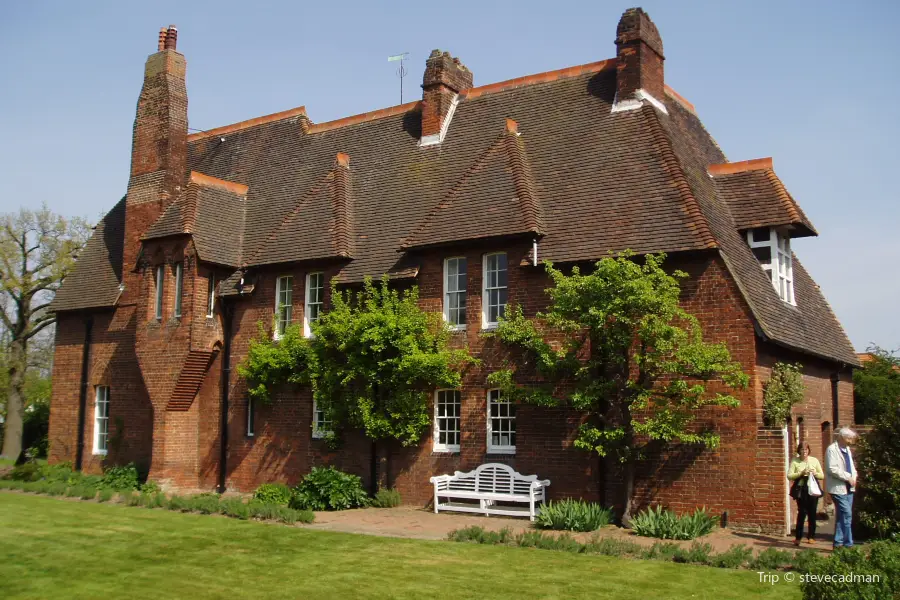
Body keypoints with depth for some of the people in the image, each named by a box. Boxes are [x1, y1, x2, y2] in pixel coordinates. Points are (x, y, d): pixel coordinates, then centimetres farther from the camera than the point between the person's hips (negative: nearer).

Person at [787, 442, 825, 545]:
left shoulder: (814, 460, 7)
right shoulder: (795, 461, 1)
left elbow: (822, 476, 9)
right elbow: (789, 475, -6)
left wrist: (815, 473, -11)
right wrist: (801, 473, -18)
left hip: (813, 490, 2)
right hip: (801, 491, -2)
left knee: (812, 514, 5)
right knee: (801, 513, -7)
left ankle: (811, 536, 18)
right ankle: (798, 537, 0)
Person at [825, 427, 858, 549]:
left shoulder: (847, 449, 17)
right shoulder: (832, 450, -12)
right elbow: (832, 469, -20)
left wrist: (854, 477, 5)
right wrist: (848, 477, -17)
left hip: (848, 487, 9)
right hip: (838, 488, -9)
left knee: (842, 516, 10)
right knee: (847, 514, -11)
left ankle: (838, 543, 15)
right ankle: (848, 543, -6)